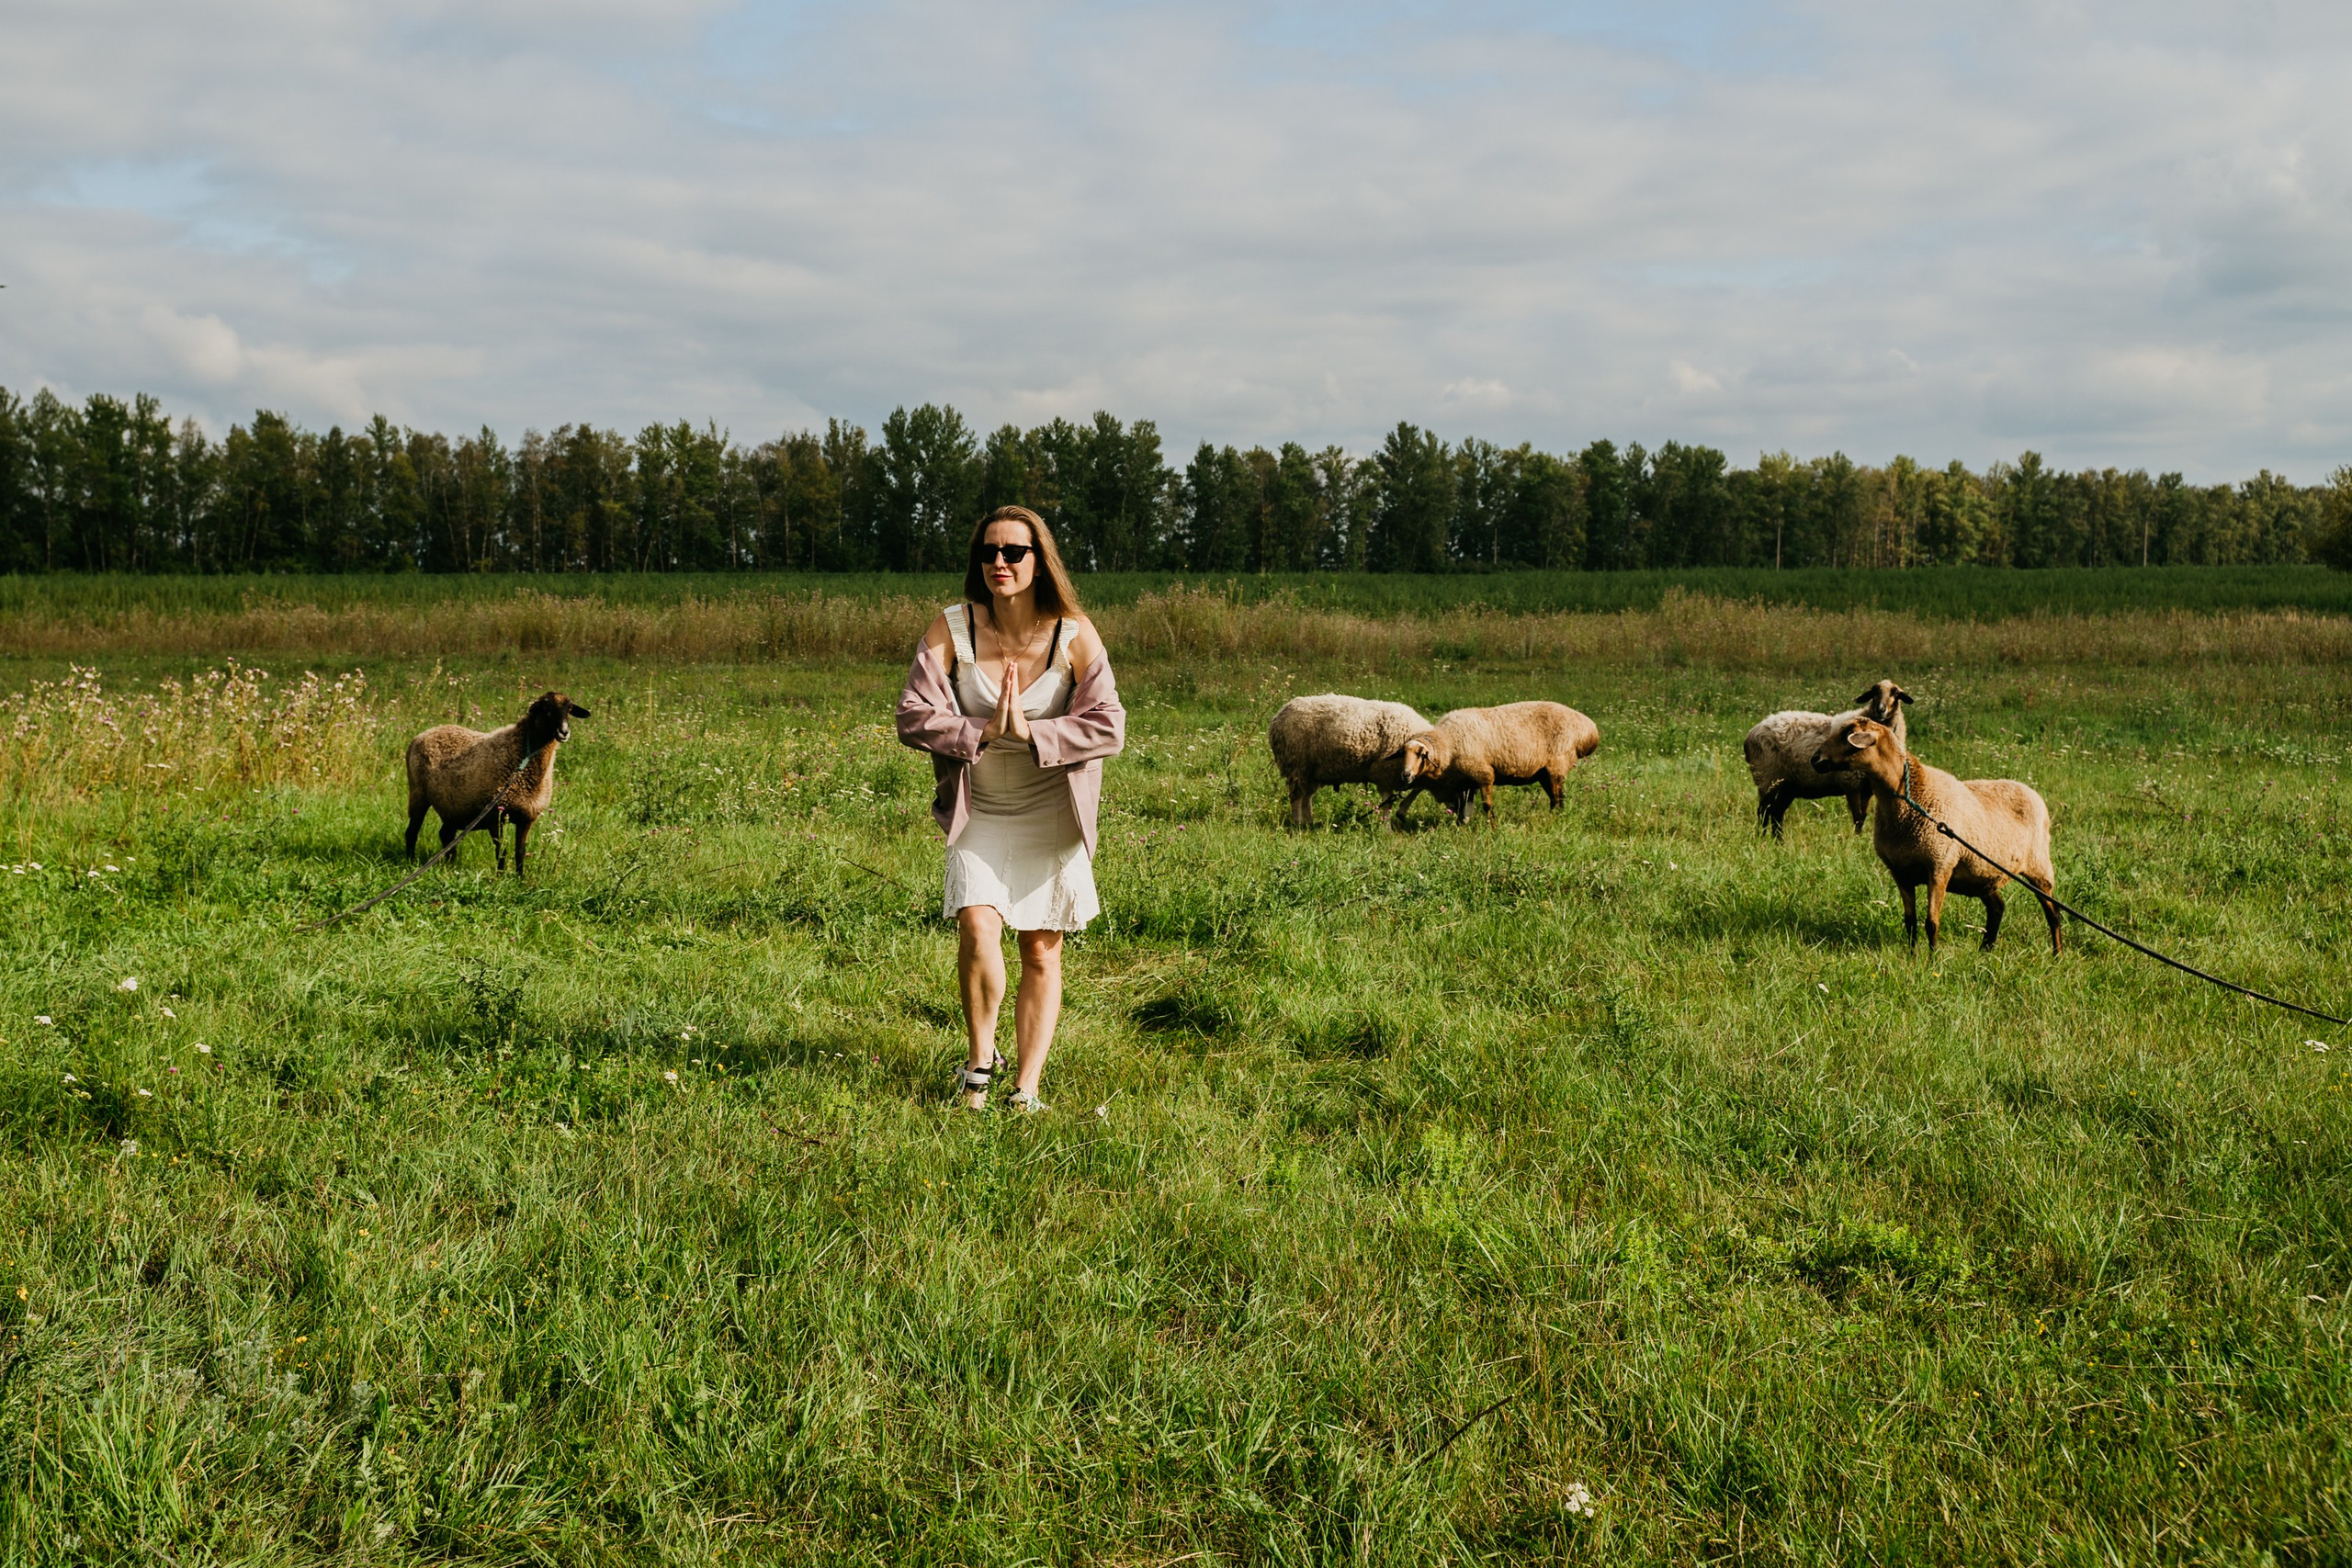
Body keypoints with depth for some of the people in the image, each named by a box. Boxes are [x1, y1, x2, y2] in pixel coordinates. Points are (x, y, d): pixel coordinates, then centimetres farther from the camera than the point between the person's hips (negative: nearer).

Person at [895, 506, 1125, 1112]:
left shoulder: (1074, 635, -10)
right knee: (978, 927, -20)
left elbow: (1109, 727, -13)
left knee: (1042, 952, 6)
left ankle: (1026, 1090, 17)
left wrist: (1030, 732, -24)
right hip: (978, 811, 0)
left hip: (1050, 813, 1)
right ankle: (980, 1057, 4)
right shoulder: (952, 629, -8)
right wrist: (983, 733, -24)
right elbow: (912, 716, -11)